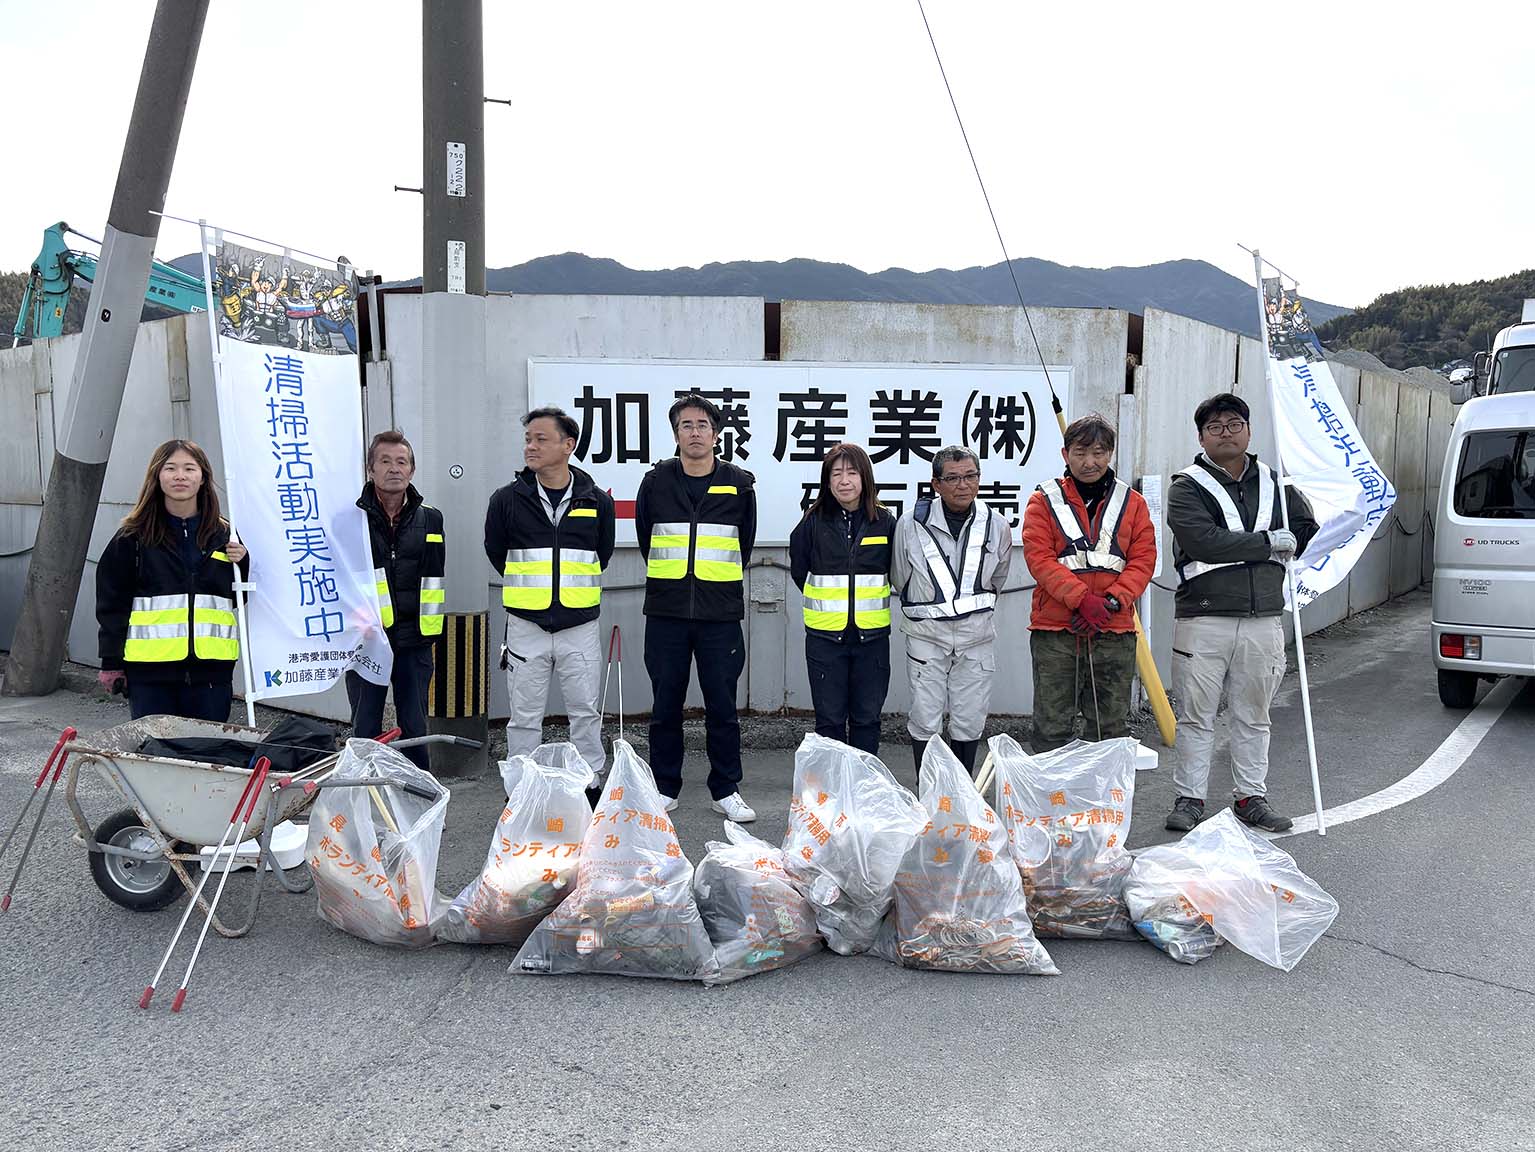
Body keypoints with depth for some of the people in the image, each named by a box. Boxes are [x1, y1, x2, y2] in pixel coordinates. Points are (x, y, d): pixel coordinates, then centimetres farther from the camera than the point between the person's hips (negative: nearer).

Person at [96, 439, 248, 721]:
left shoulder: (223, 535, 9)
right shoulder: (134, 535, 3)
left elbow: (241, 598, 17)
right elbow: (112, 601, 4)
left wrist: (242, 564, -3)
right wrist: (111, 662, 0)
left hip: (210, 667, 2)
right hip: (150, 669, -1)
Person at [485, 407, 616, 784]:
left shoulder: (597, 501, 1)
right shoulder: (507, 500, -2)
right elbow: (496, 552, 12)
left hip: (580, 626, 0)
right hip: (526, 627, 0)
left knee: (586, 712, 8)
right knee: (524, 717, 7)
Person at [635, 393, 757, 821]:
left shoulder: (739, 484, 2)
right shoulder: (656, 482, 3)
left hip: (721, 613, -1)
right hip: (666, 612, 1)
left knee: (722, 704, 4)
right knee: (665, 704, 8)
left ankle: (726, 789, 16)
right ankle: (664, 788, 20)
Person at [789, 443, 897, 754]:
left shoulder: (885, 521, 0)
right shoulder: (813, 522, -1)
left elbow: (896, 571, 13)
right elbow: (799, 570, 12)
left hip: (871, 635, 1)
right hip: (825, 635, 0)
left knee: (867, 718, 8)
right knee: (829, 719, 5)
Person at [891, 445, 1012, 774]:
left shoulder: (997, 526, -2)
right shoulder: (911, 524, -9)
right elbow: (899, 578, 7)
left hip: (977, 636, 2)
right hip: (926, 634, -2)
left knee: (969, 723, 8)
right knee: (925, 722, 1)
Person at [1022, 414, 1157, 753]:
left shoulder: (1132, 502, 12)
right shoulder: (1044, 501, 4)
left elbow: (1143, 559, 5)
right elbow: (1039, 558, -6)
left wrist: (1112, 601, -11)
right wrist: (1082, 599, -17)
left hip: (1115, 632, 2)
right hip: (1055, 630, -2)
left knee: (1112, 729, 8)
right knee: (1052, 728, 2)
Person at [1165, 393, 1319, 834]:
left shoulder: (1274, 482, 13)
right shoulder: (1187, 487, -3)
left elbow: (1307, 532, 20)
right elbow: (1203, 542, -17)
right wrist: (1268, 543, -11)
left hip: (1263, 619, 4)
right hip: (1203, 618, -4)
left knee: (1253, 715, 13)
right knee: (1197, 715, 3)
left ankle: (1251, 796, 24)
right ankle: (1189, 798, 13)